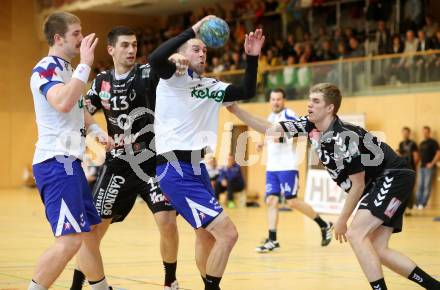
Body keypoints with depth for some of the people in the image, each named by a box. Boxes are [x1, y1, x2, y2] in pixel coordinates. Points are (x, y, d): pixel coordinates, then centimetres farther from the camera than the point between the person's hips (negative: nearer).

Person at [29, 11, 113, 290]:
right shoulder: (46, 68, -12)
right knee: (70, 239, -19)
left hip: (70, 162, 10)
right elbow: (63, 103, -32)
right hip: (56, 162, -10)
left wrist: (96, 130, 15)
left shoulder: (67, 69, 17)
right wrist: (85, 65, -28)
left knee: (90, 231, 20)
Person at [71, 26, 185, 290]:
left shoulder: (148, 73, -7)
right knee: (94, 227, 1)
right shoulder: (102, 81, 4)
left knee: (168, 222, -14)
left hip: (154, 162, -3)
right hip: (119, 165, 3)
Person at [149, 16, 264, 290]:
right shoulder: (174, 75, -6)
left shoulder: (211, 86, 15)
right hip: (176, 170, -9)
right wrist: (193, 30, -27)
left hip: (196, 168, 9)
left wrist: (252, 57, 5)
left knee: (207, 235, 24)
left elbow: (247, 92, 16)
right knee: (227, 233, -14)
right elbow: (155, 59, -27)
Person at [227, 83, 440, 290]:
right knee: (377, 250, 6)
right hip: (375, 185, 9)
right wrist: (235, 109, -6)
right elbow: (270, 129, 2)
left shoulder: (345, 138, -27)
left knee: (356, 234, -22)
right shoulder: (310, 127, -4)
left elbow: (358, 185, -19)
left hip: (393, 177, -9)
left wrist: (342, 221, -9)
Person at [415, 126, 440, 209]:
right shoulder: (421, 144, 17)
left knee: (427, 186, -5)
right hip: (422, 167, 7)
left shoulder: (433, 142, -4)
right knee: (420, 185, 6)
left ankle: (423, 204, -5)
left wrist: (432, 163, -14)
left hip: (429, 167, -7)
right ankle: (418, 203, 8)